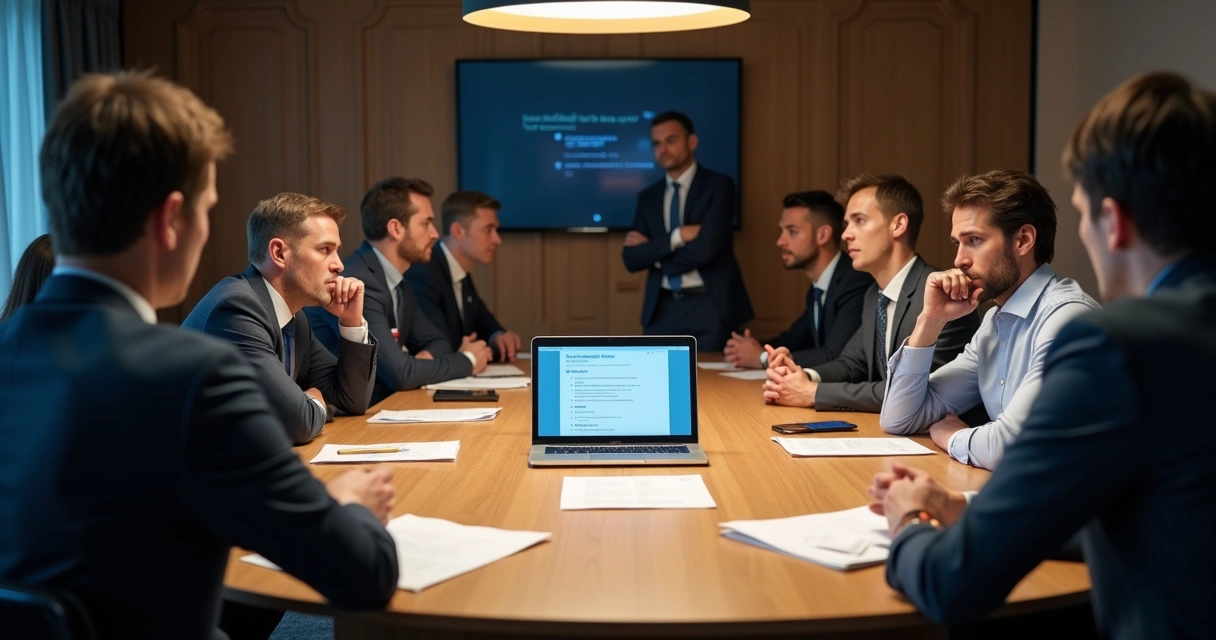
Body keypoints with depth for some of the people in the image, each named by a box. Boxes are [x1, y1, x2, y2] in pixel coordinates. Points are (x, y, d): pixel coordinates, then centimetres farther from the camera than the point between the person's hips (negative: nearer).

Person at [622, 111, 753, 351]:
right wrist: (676, 236, -13)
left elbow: (706, 248, -16)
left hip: (709, 307, -4)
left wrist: (653, 252, -4)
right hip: (662, 309, 4)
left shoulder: (718, 185, -3)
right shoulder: (648, 197, 11)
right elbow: (631, 258, 1)